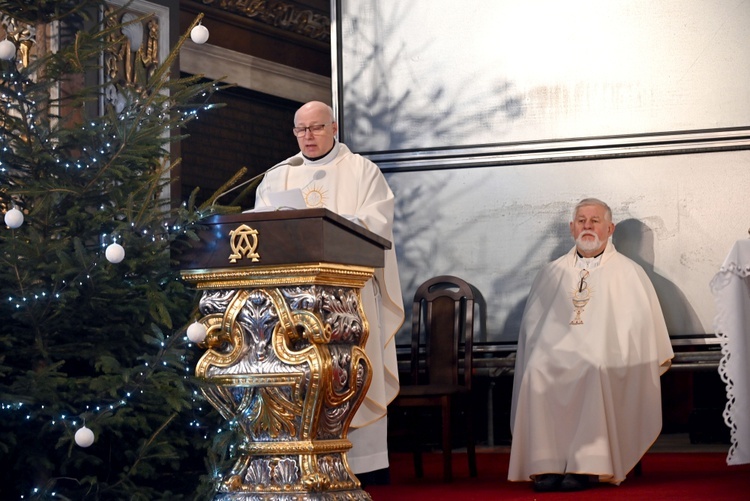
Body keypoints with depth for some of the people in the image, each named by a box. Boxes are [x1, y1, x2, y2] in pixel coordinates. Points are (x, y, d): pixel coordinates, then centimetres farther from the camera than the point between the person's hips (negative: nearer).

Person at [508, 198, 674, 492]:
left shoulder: (629, 274, 13)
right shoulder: (551, 274, 21)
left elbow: (644, 328, 8)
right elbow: (531, 325, 22)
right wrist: (542, 353, 3)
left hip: (607, 362, -2)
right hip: (558, 353, 3)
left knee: (594, 370, -38)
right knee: (536, 369, -32)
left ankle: (587, 466, -36)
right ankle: (545, 466, -33)